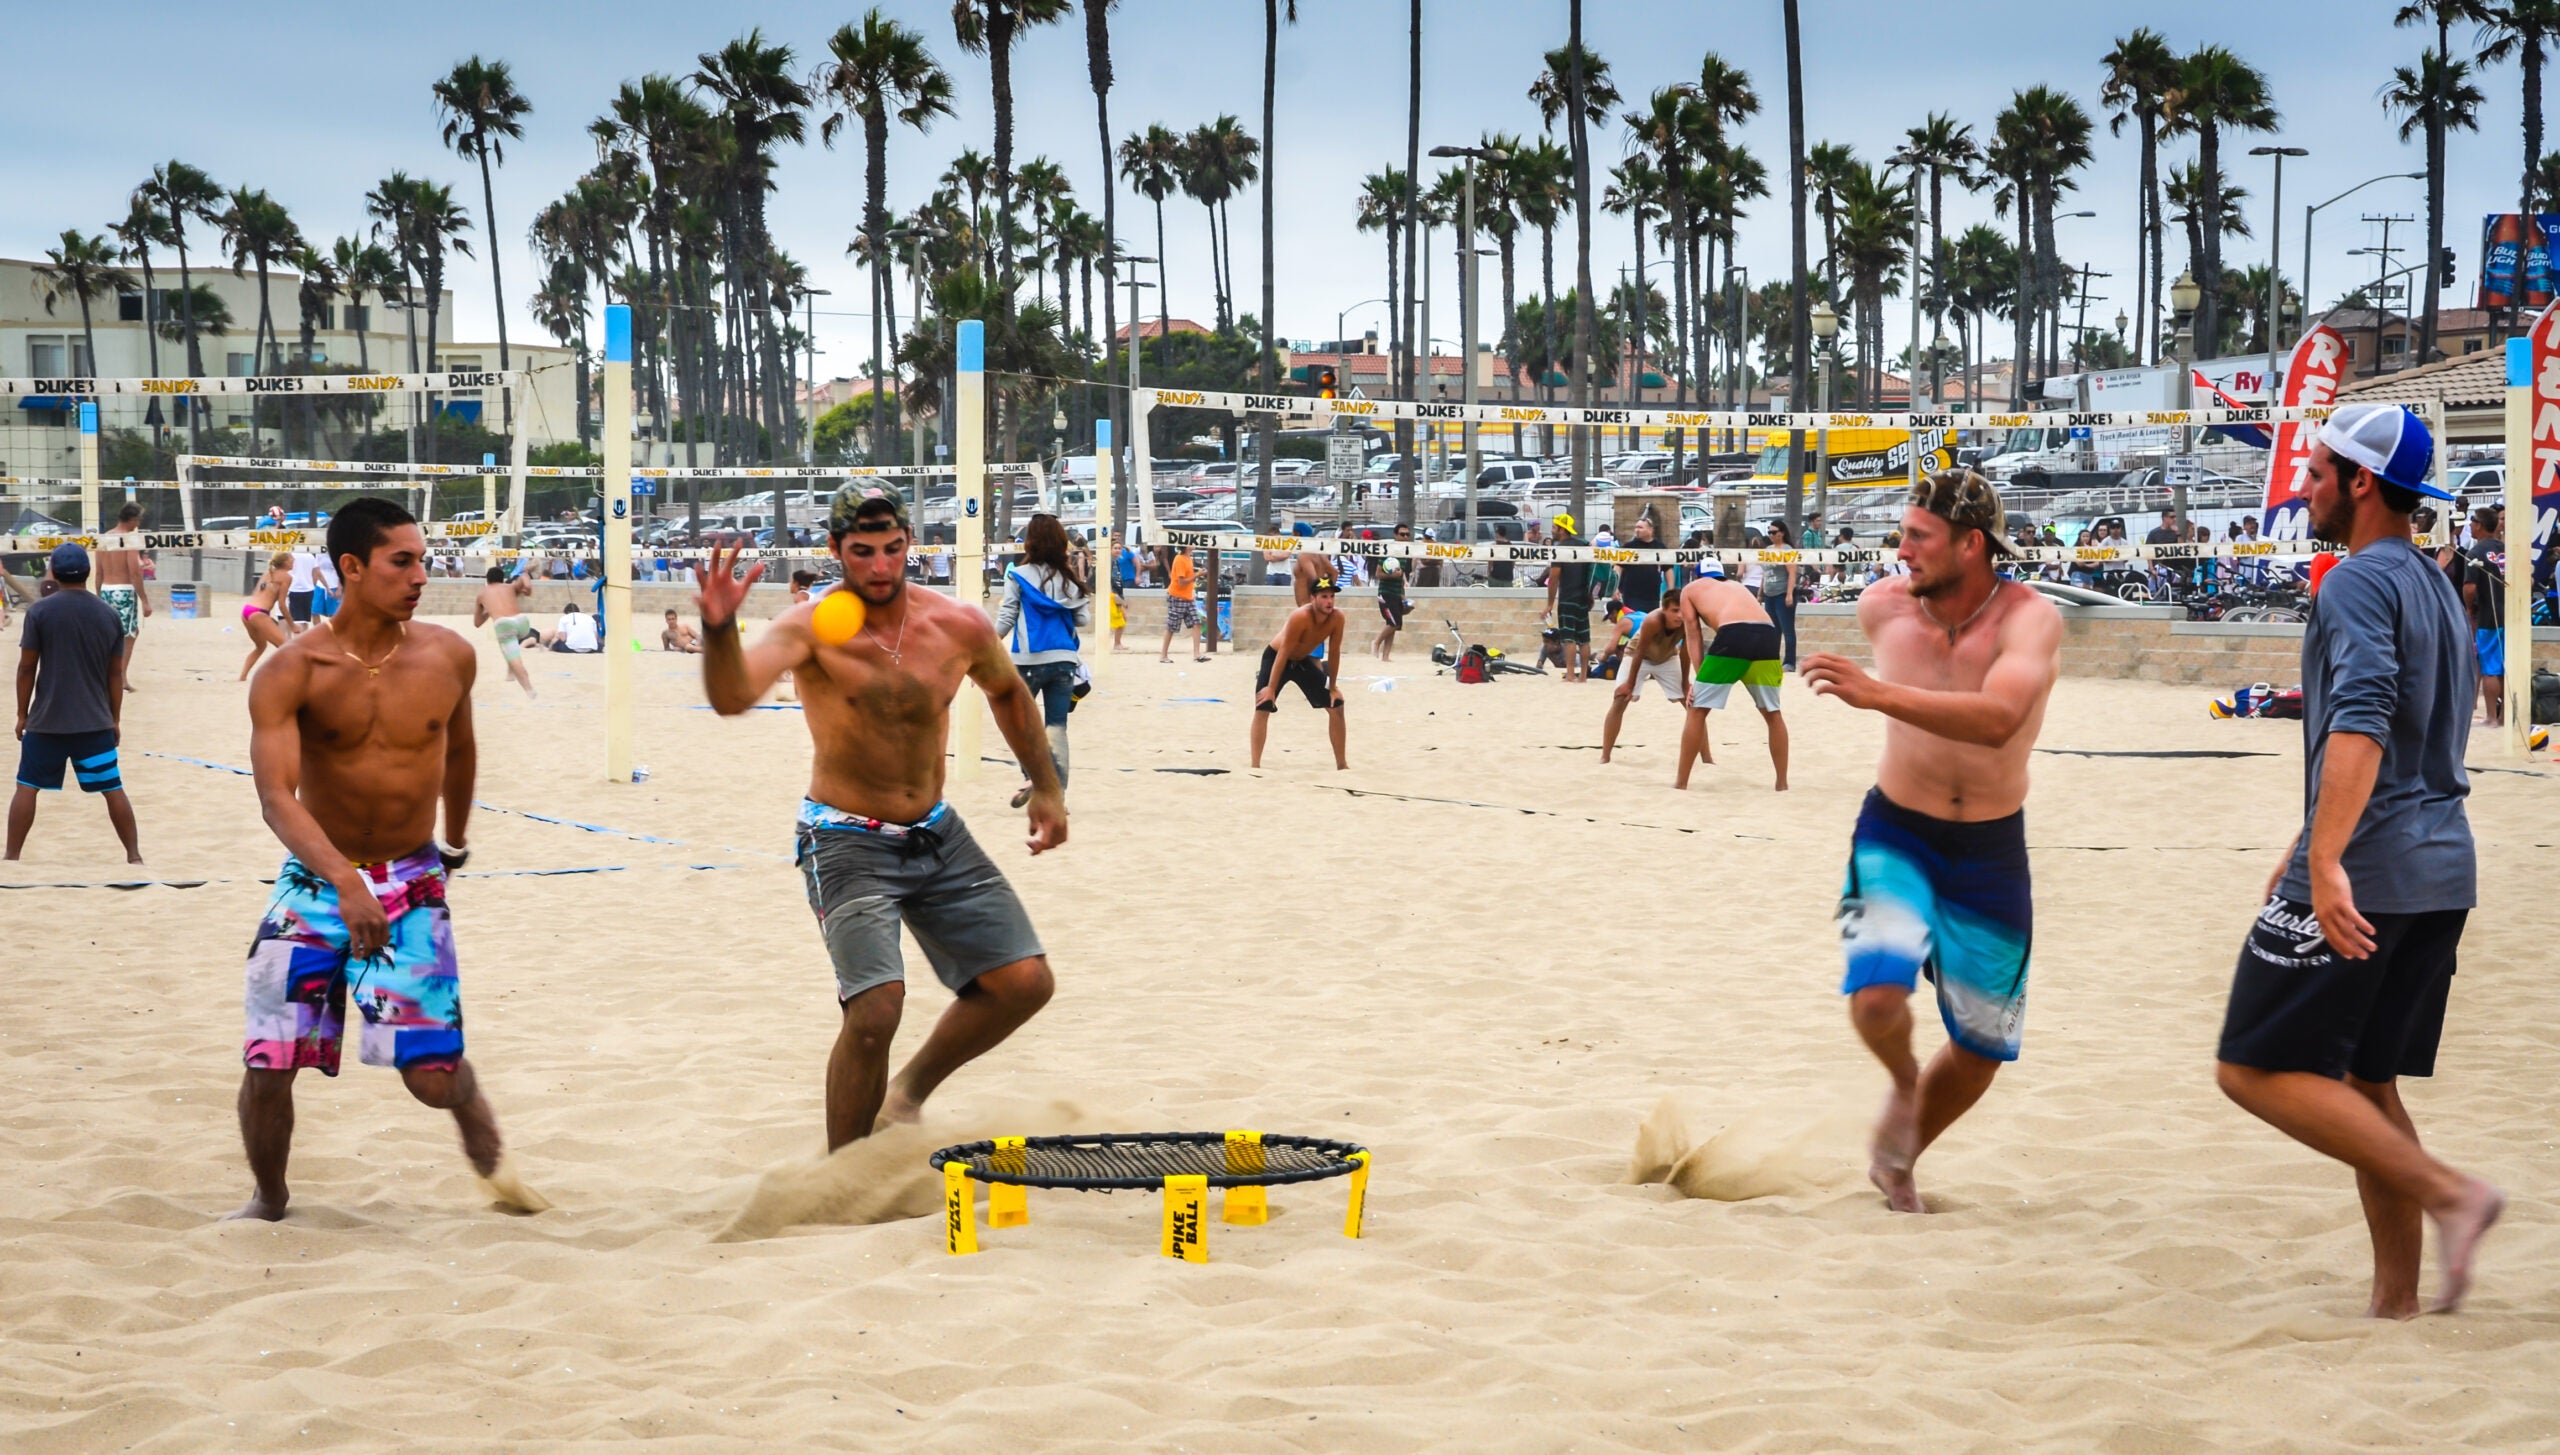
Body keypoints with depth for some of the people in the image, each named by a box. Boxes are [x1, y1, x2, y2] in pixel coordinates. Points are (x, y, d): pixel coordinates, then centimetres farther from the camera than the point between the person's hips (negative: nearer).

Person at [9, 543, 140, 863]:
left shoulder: (40, 611, -8)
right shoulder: (110, 615, 1)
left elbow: (26, 667, -5)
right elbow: (115, 673, 6)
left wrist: (22, 714, 5)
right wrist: (115, 719, 14)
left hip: (47, 720, -2)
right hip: (96, 722, 2)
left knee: (26, 788, 7)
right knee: (113, 790, 9)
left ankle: (12, 858, 8)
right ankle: (134, 856, 10)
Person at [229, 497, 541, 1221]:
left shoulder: (449, 658, -4)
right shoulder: (293, 672, -14)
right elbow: (276, 796, -25)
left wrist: (457, 842, 31)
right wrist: (344, 881, -40)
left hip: (411, 883, 1)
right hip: (315, 882, -1)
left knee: (433, 1074, -7)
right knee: (267, 1064, -4)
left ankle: (484, 1146, 27)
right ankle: (268, 1196, 24)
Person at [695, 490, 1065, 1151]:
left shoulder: (960, 627, -5)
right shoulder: (811, 629, -18)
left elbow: (1009, 692, 18)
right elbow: (732, 698, -37)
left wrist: (1046, 788, 18)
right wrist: (719, 629, -56)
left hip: (937, 836, 5)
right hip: (846, 843, -5)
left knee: (1024, 983, 2)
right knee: (876, 1009, -22)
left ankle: (910, 1090, 25)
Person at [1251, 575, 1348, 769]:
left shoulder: (1337, 619, -21)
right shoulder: (1300, 618, -36)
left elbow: (1334, 652, -8)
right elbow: (1283, 654, -32)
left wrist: (1333, 687, -3)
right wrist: (1271, 688, -30)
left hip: (1303, 660, 5)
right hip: (1275, 657, -5)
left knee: (1336, 706, 1)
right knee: (1262, 708, -16)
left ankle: (1341, 763, 9)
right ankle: (1255, 765, -12)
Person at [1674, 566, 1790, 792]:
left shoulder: (1690, 589, 27)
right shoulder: (1737, 587, 39)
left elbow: (1693, 635, 18)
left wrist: (1700, 677, 12)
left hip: (1733, 635, -4)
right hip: (1767, 635, 4)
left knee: (1697, 710, 9)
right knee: (1772, 713, 20)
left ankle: (1681, 782, 11)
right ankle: (1782, 783, 22)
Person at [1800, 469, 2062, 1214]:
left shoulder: (2029, 618, -21)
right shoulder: (1882, 607, -9)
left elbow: (1997, 720, -40)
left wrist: (1877, 693, -48)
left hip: (1990, 852, -1)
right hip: (1895, 836, 1)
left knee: (1980, 1052, 10)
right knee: (1878, 996, -26)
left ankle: (1899, 1162, 38)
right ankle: (1903, 1082, 9)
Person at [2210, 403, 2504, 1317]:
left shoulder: (2358, 582, -11)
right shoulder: (2437, 590, 20)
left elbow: (2361, 722, -25)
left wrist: (2327, 864, -33)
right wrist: (2311, 851, 34)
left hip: (2364, 872, -9)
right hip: (2442, 868, 9)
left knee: (2256, 1068, -5)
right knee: (2362, 1085, 14)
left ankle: (2447, 1193, -13)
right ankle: (2395, 1301, 12)